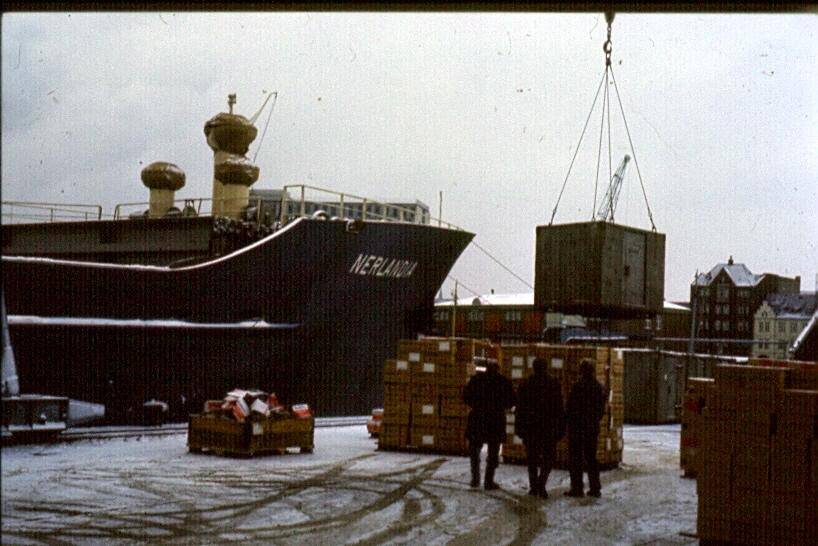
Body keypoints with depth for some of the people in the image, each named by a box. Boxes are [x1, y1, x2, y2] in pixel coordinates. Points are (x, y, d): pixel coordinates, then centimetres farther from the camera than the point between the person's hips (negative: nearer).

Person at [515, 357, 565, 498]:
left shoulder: (525, 385, 1)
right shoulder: (554, 384, -3)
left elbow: (519, 408, 2)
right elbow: (559, 409, -3)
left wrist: (519, 428, 7)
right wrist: (561, 428, 1)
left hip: (530, 428, 2)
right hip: (548, 428, -1)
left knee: (532, 458, 12)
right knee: (549, 457, 6)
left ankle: (533, 487, 10)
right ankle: (541, 484, -13)